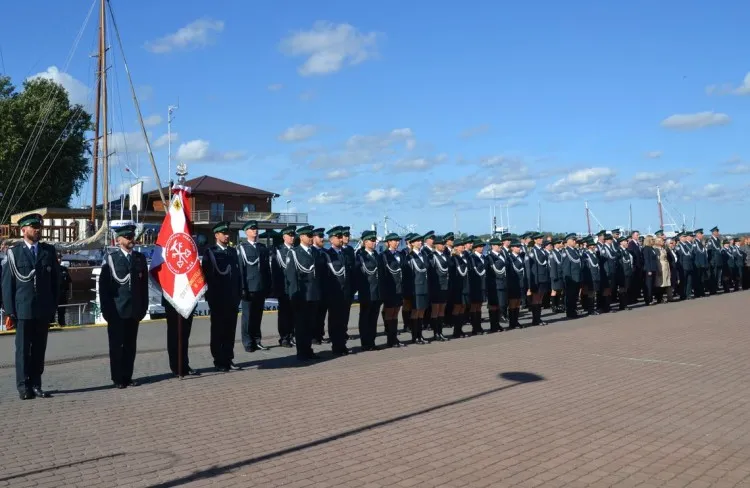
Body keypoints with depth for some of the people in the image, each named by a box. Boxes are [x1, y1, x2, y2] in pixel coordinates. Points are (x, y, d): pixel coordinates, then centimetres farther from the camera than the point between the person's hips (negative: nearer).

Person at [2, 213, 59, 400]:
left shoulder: (49, 251, 9)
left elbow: (55, 281, 10)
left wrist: (54, 306, 6)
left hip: (44, 310, 2)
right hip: (23, 310, -2)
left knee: (39, 349, 6)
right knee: (23, 349, 3)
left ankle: (36, 385, 14)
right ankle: (23, 386, 12)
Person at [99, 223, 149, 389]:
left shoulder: (140, 258, 10)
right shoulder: (111, 258, -1)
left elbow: (144, 284, 10)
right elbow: (103, 285, -3)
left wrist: (143, 307, 6)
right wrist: (106, 309, -7)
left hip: (134, 310, 3)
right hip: (116, 310, -3)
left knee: (130, 345, 8)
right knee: (116, 345, 3)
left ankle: (127, 377, 16)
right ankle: (118, 378, 12)